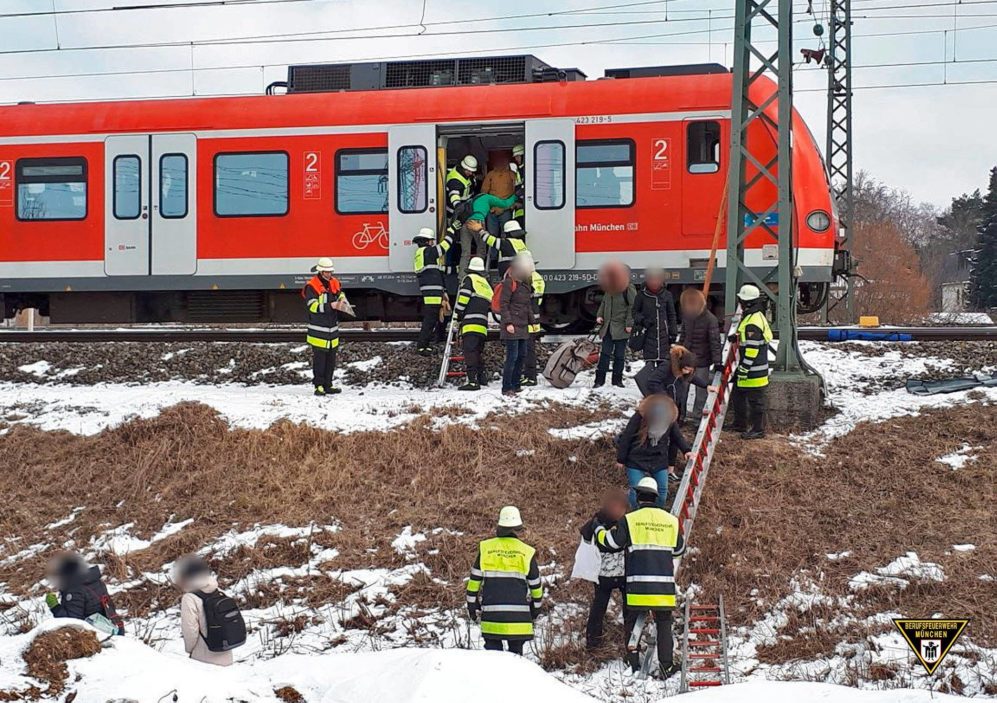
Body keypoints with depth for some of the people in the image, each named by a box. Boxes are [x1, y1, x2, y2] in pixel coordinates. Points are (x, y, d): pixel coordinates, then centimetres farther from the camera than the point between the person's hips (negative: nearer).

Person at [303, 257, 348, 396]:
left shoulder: (335, 283, 11)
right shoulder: (312, 286, -10)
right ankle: (319, 386, -2)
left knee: (331, 358, 10)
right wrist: (331, 306, -24)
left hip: (332, 328, 7)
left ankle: (328, 385, 17)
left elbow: (341, 295, 11)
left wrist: (343, 303, -14)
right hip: (318, 330, -7)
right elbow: (312, 306, -18)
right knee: (319, 359, -6)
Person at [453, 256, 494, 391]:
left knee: (469, 351, -13)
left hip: (470, 323, -8)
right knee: (477, 352, 18)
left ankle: (472, 381, -22)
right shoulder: (486, 284, 25)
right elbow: (491, 305, 27)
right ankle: (481, 378, 22)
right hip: (483, 324, 8)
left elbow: (463, 298, -9)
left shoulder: (469, 279, 2)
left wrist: (459, 314, 2)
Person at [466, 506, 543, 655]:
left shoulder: (485, 548, 1)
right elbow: (535, 584, 9)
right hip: (519, 614, 0)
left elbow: (475, 580, 4)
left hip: (491, 613, 0)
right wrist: (535, 608, 24)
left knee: (492, 648, 7)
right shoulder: (527, 552, 1)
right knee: (516, 651, 8)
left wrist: (472, 606, 14)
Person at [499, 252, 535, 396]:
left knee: (522, 356, 12)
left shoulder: (525, 283, 17)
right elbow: (503, 304, -14)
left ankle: (516, 385, 21)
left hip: (523, 327, 9)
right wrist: (508, 322, -20)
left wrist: (531, 321, 20)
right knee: (512, 356, -10)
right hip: (512, 327, -9)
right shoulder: (510, 282, -11)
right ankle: (507, 388, -7)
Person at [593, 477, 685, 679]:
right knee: (664, 623, 10)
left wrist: (599, 529, 21)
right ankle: (666, 664, 2)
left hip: (638, 586, -2)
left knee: (631, 622, 11)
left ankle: (633, 663, 9)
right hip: (664, 586, 2)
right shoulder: (671, 520, 7)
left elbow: (609, 543, 1)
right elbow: (679, 549, 19)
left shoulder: (629, 520, -3)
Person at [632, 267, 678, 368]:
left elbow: (671, 316, 10)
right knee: (649, 364, -2)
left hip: (663, 334, 1)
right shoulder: (642, 295, -1)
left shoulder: (667, 295, 3)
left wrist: (673, 333, 6)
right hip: (648, 334, -1)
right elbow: (635, 311, 9)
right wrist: (642, 320, -10)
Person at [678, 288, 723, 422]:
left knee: (701, 390, 5)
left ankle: (697, 415, 18)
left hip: (702, 362, -4)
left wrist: (717, 361, -24)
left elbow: (715, 342, -20)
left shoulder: (710, 319, -19)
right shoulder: (686, 316, -2)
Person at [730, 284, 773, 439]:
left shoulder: (752, 323, -24)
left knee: (755, 401, -1)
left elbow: (751, 349, -25)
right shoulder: (755, 316, 11)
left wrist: (744, 368, -22)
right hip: (745, 368, 11)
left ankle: (758, 430, 8)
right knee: (737, 396, 22)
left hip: (753, 371, -11)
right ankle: (740, 425, 33)